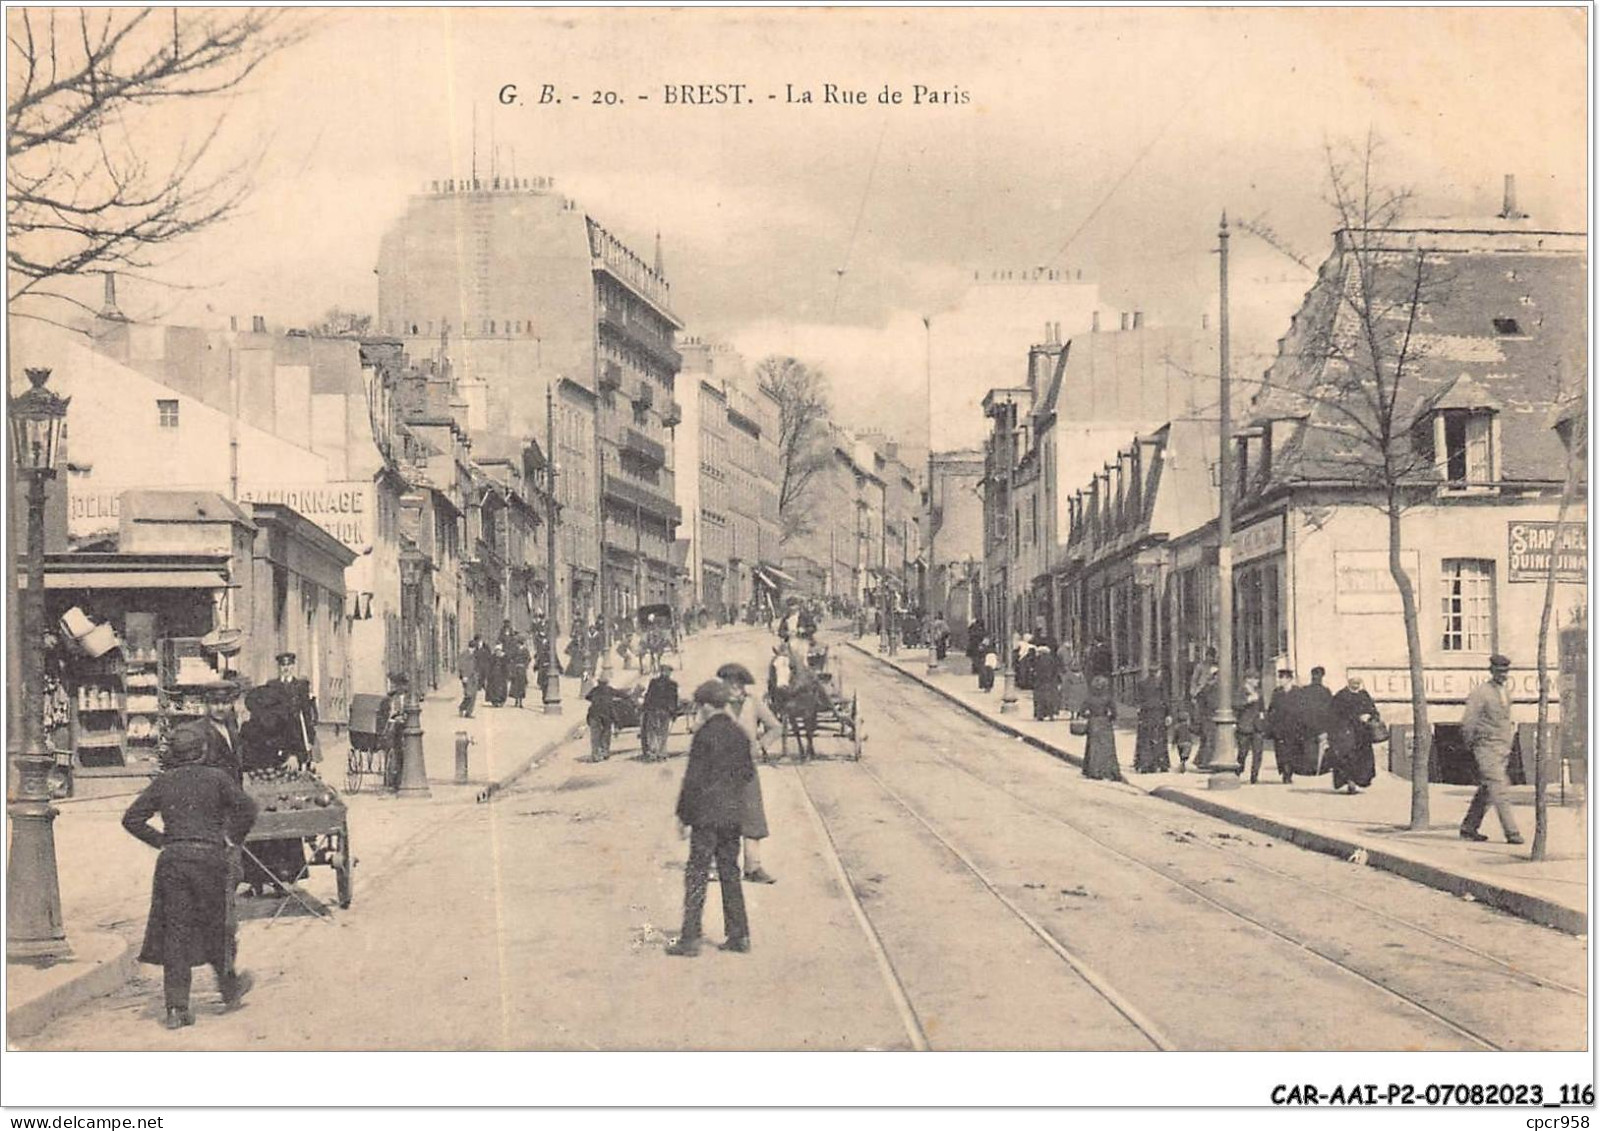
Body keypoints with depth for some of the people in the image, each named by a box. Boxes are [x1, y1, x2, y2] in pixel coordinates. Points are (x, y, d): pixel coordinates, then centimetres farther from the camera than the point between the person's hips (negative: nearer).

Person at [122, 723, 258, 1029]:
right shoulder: (215, 778, -1)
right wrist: (232, 839, 2)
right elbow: (246, 807, -9)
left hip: (172, 860, 2)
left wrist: (161, 840, 12)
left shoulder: (163, 782, 8)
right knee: (215, 924, 13)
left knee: (174, 929, 4)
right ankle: (229, 988, 30)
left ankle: (176, 1006, -1)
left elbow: (132, 819, 7)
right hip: (209, 856, -2)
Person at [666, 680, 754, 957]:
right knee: (730, 873, 14)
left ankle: (690, 939, -2)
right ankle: (739, 936, 15)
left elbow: (694, 778, -14)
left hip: (707, 814, -7)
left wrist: (683, 814, -8)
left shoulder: (705, 735, -14)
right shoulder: (739, 734, 6)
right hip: (734, 814, 7)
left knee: (697, 874, -2)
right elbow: (748, 772, 13)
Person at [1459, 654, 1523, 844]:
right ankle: (1511, 833, -14)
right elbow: (1467, 723, -11)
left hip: (1503, 749, 8)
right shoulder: (1480, 692, -10)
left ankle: (1468, 828, 19)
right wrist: (1473, 746, -4)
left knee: (1486, 791, 10)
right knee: (1499, 791, -12)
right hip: (1487, 748, -8)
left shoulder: (1506, 692, 14)